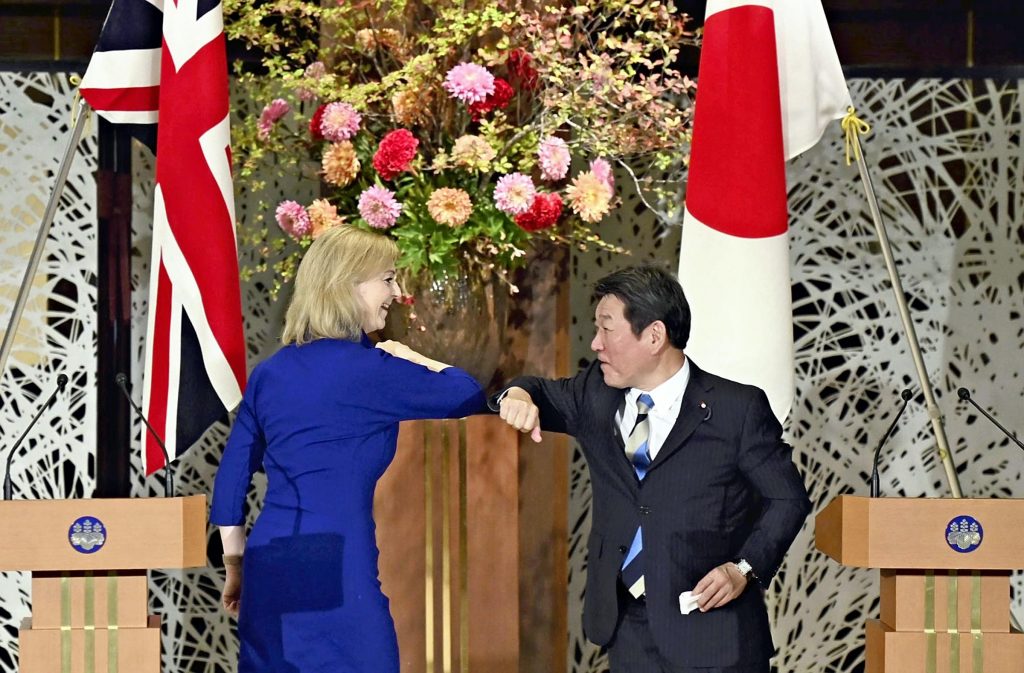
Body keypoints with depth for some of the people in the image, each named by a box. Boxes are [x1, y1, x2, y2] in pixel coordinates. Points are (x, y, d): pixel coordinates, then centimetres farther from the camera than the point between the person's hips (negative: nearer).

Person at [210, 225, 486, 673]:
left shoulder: (270, 372, 11)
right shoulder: (369, 371, -9)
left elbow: (230, 482, 13)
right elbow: (470, 398, 2)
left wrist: (237, 568, 21)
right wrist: (407, 359, 18)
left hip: (270, 569, 7)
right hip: (335, 572, -7)